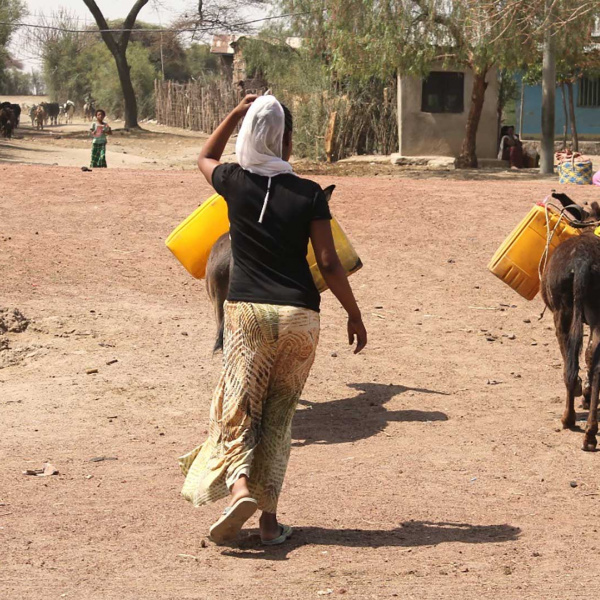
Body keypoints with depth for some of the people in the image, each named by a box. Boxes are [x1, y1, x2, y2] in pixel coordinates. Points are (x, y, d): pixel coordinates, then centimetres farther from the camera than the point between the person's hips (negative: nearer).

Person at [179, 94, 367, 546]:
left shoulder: (236, 184, 1)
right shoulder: (309, 195, -2)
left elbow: (206, 157, 25)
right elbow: (329, 262, -3)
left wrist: (237, 113, 25)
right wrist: (355, 315, 6)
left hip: (247, 310, 0)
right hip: (299, 314, 0)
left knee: (238, 410, 3)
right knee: (279, 416, 10)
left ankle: (239, 488, -26)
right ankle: (270, 520, 9)